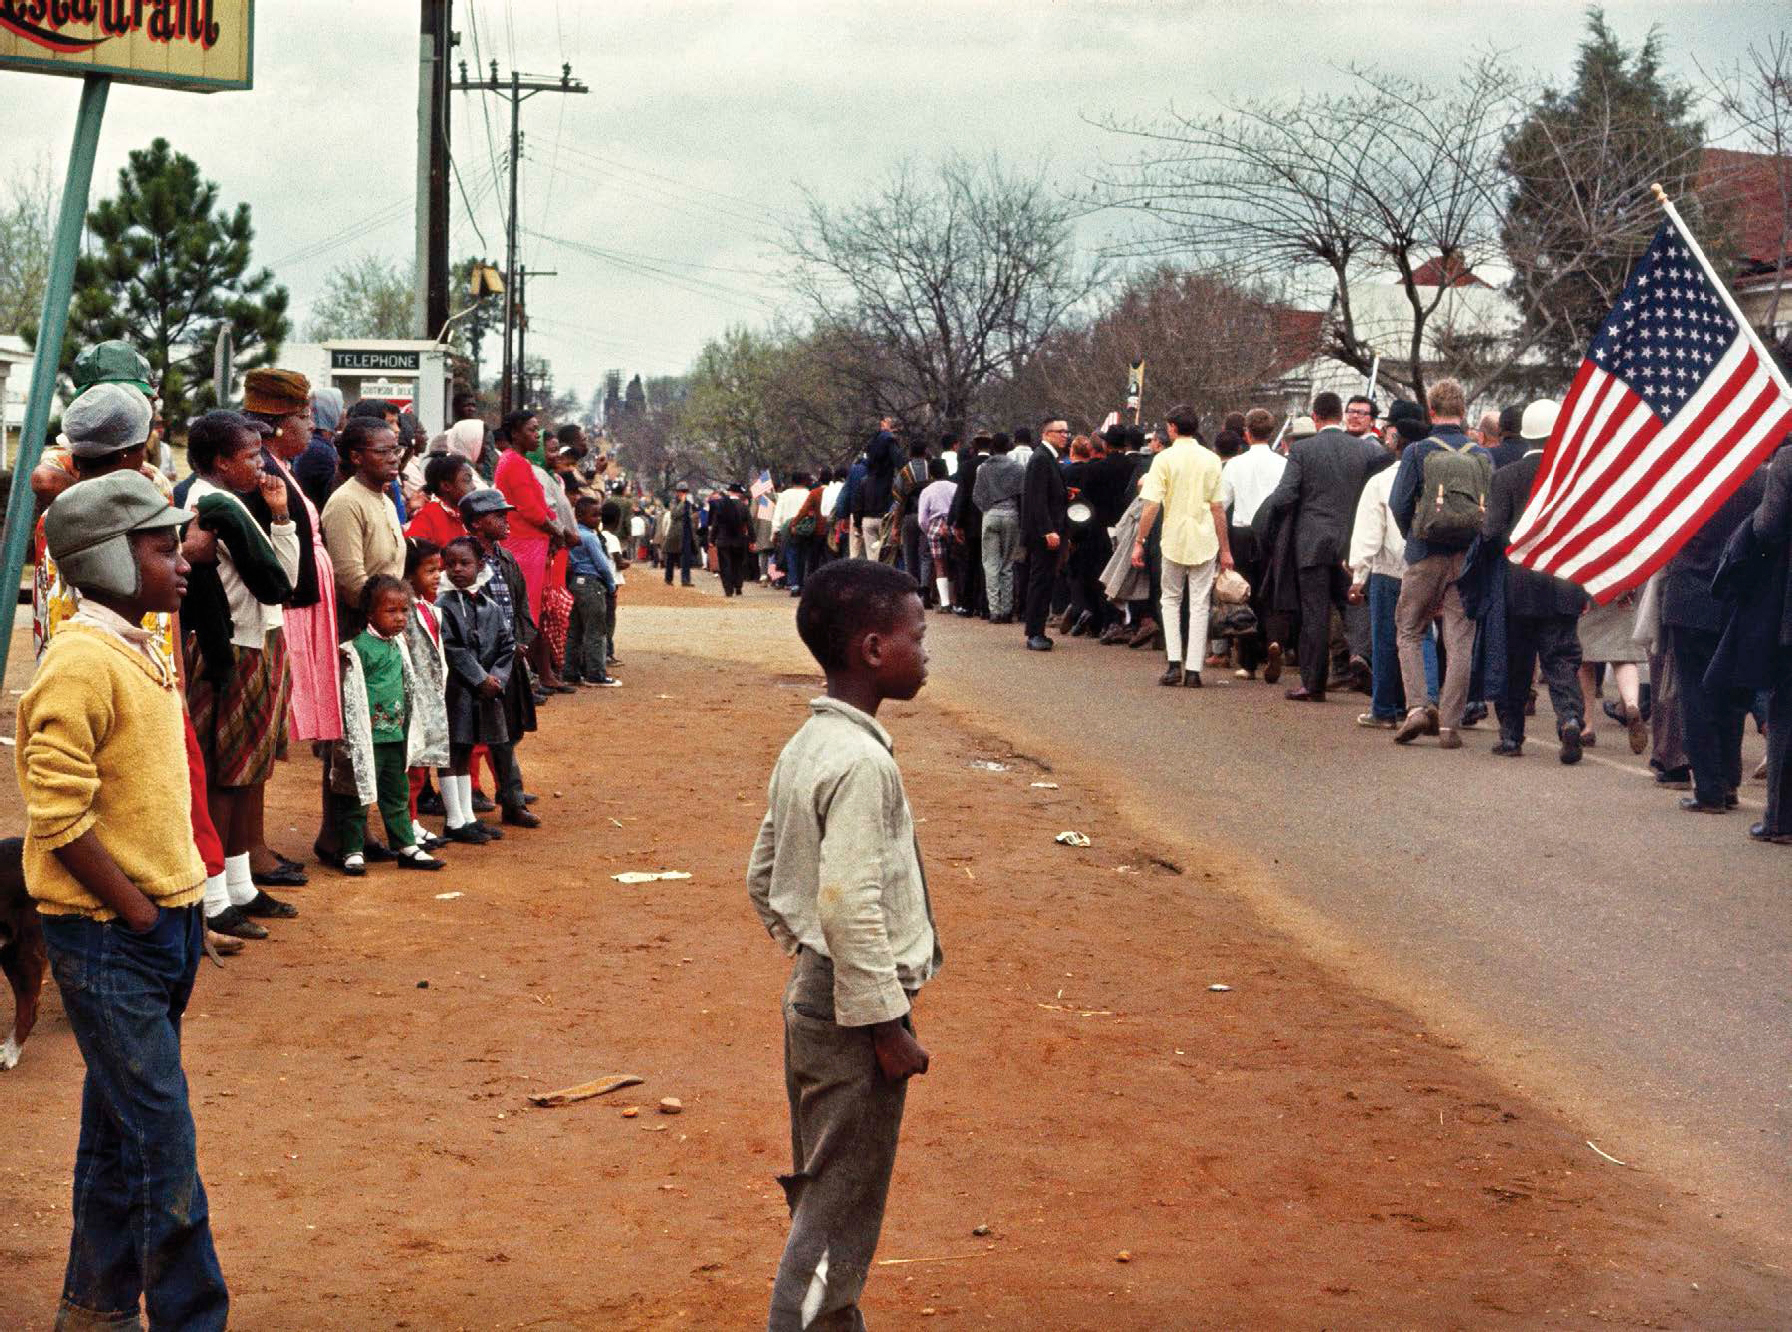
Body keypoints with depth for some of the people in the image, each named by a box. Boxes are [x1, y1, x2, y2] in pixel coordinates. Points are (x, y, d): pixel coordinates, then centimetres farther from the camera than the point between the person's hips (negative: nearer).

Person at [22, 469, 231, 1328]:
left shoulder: (134, 652, 12)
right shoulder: (81, 662, -17)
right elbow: (58, 815, -21)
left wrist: (178, 904, 12)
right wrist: (137, 910, -16)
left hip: (156, 926, 9)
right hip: (107, 940, -9)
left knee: (120, 1131, 17)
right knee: (163, 1143, -6)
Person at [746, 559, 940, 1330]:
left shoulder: (806, 746, 8)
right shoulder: (860, 761, -21)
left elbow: (763, 879, 16)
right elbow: (853, 906, -26)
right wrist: (888, 1026, -20)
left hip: (813, 999, 10)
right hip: (853, 1014, -10)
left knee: (824, 1196, 19)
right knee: (840, 1215, -1)